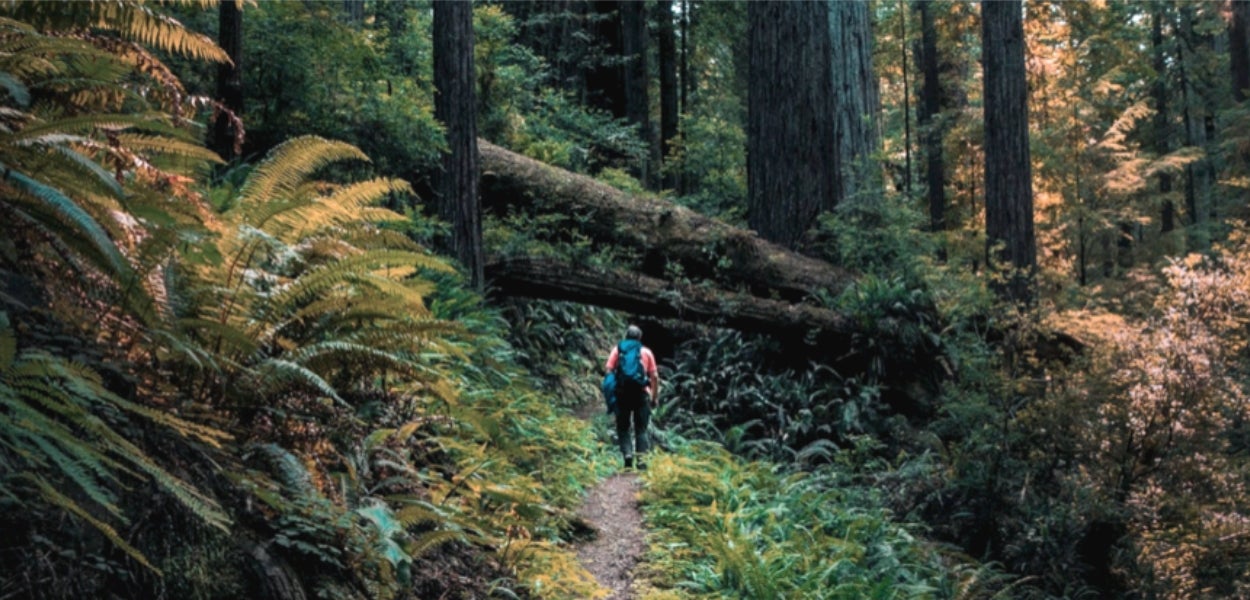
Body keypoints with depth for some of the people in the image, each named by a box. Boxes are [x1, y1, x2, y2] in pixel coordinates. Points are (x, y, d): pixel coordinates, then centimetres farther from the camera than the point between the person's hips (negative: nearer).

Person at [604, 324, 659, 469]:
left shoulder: (617, 350, 9)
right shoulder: (646, 352, 9)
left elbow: (607, 369, -3)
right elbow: (654, 376, 4)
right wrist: (654, 397, 9)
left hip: (622, 393, 0)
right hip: (641, 393, 0)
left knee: (623, 428, 8)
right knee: (641, 430, 6)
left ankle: (627, 454, -13)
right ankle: (641, 459, -5)